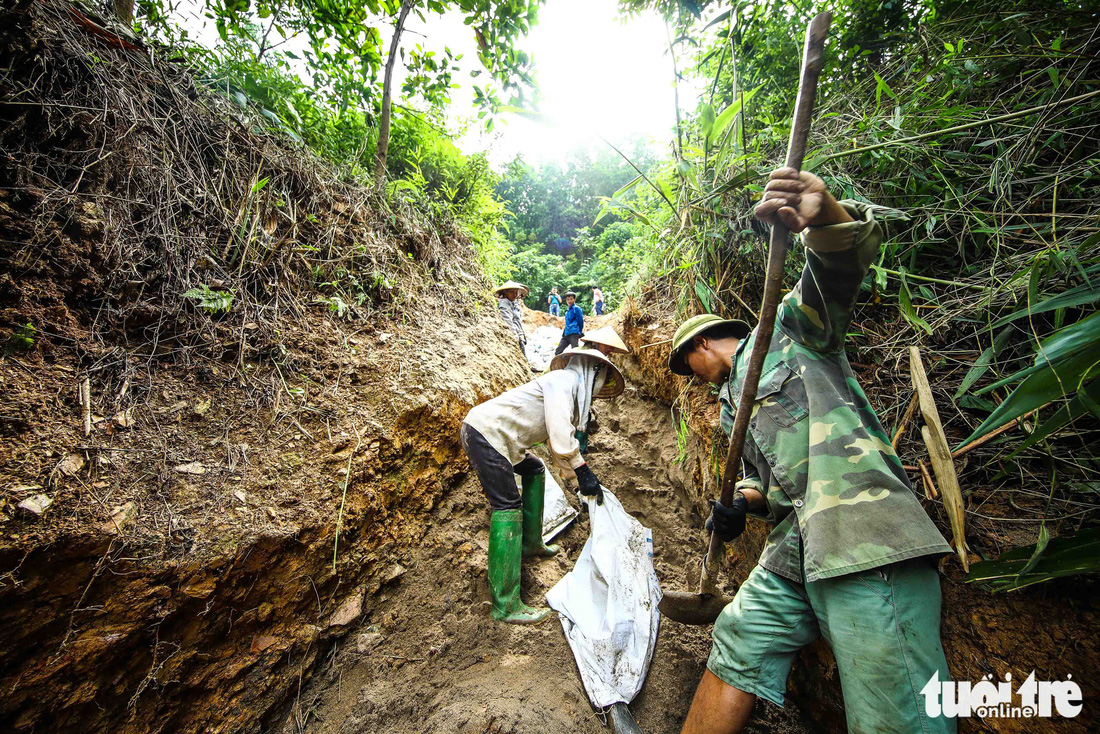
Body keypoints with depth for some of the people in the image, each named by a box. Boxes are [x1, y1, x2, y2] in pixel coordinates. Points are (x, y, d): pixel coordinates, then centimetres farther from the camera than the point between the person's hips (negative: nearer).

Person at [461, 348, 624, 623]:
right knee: (508, 507, -12)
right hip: (484, 432, -11)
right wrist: (582, 471, -16)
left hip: (493, 434, 11)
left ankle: (531, 543, 35)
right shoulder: (565, 379, -10)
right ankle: (505, 606, -6)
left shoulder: (574, 393, 20)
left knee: (534, 469, 25)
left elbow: (558, 443, 25)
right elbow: (560, 434, -23)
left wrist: (575, 477, 23)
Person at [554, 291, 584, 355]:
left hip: (574, 334, -8)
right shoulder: (567, 310, 19)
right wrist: (564, 331, 18)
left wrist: (580, 332, -2)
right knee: (558, 350, 6)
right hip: (566, 334, 8)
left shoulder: (576, 308, -3)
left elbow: (581, 321, -5)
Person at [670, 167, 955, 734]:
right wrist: (743, 502, 5)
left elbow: (841, 265, -12)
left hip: (866, 541, -8)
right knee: (734, 654, 12)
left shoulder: (789, 328, 8)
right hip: (794, 551, 8)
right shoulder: (732, 402, 27)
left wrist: (825, 218, -34)